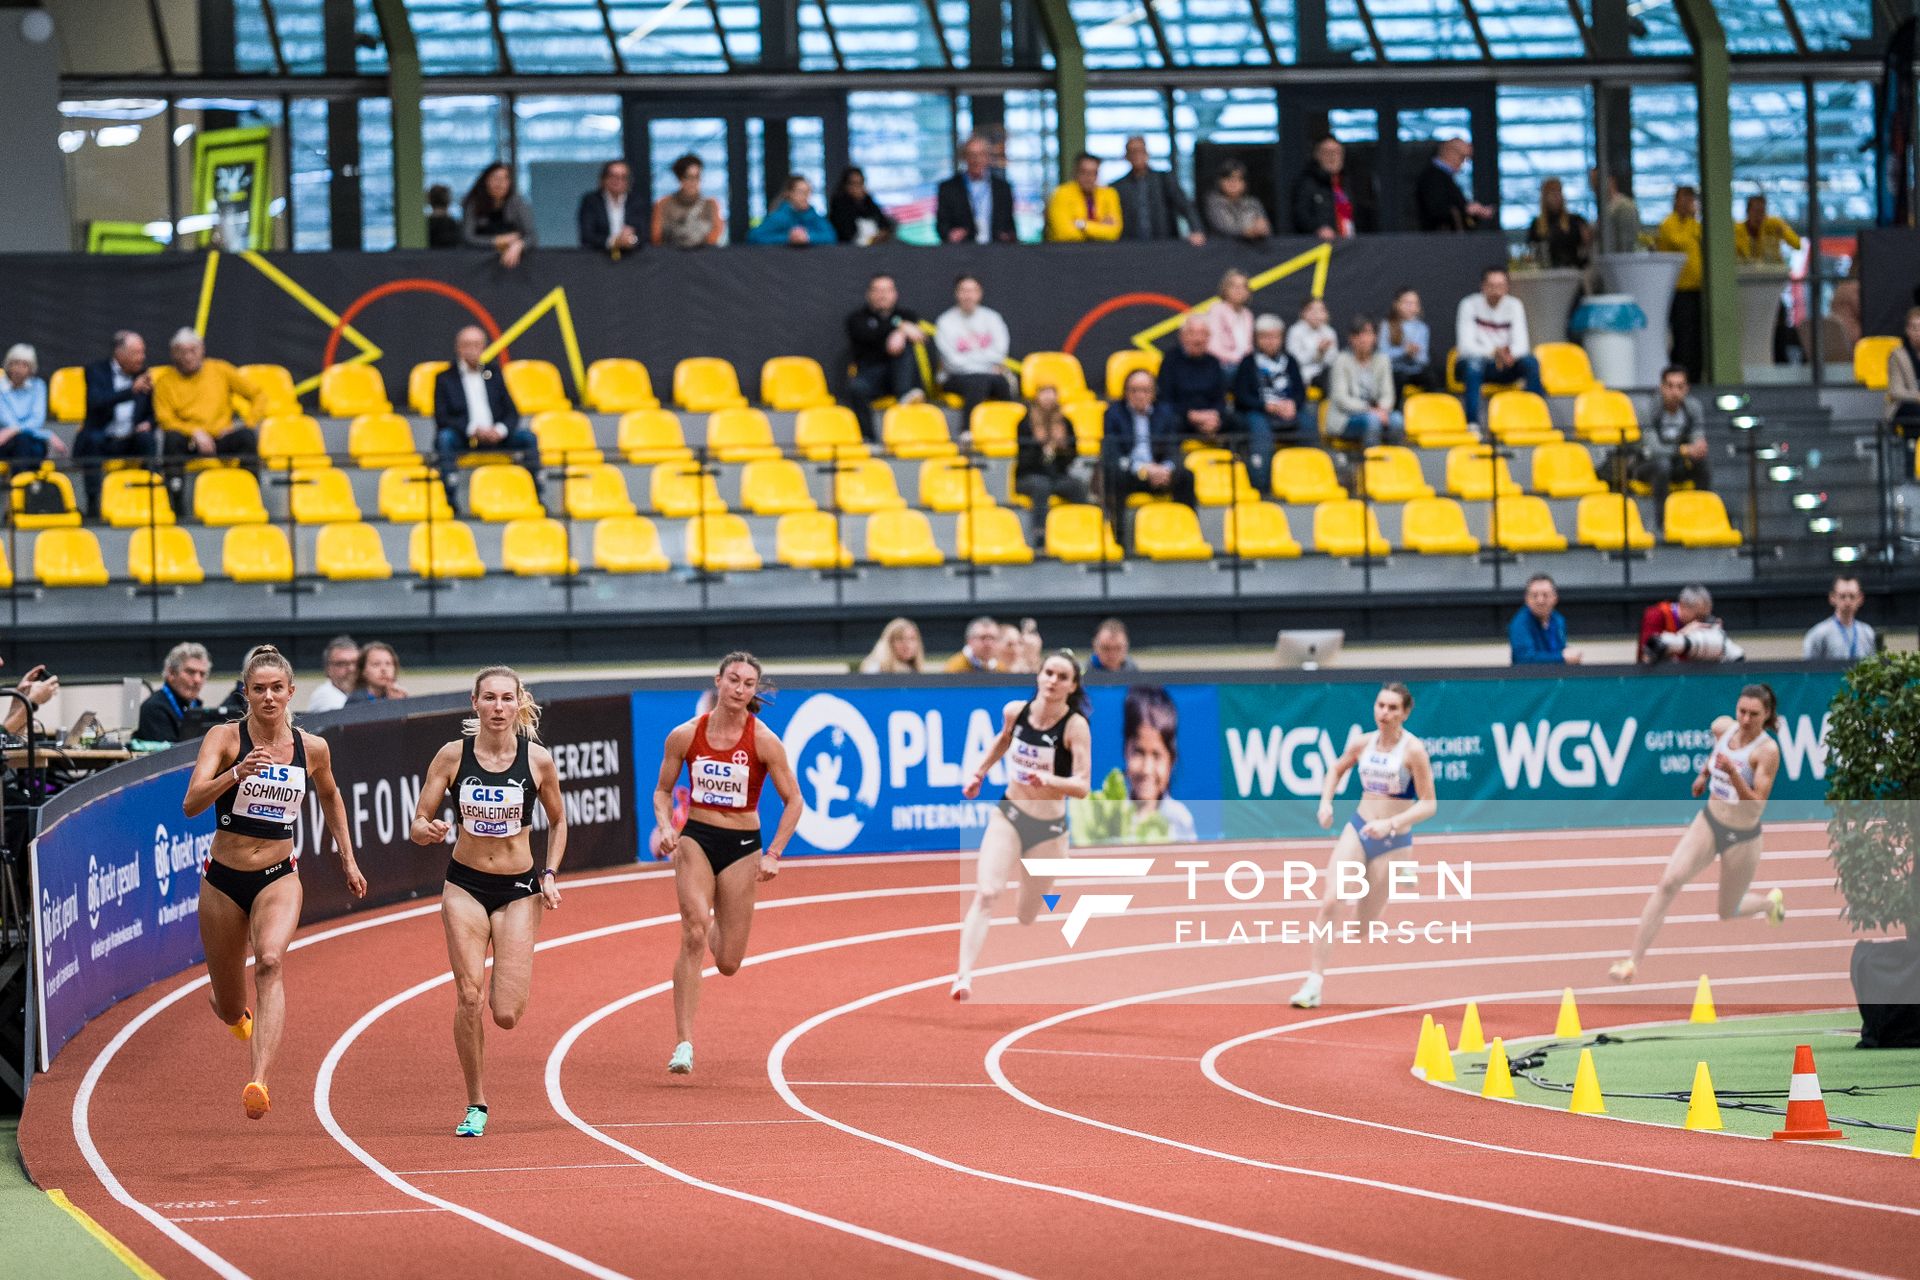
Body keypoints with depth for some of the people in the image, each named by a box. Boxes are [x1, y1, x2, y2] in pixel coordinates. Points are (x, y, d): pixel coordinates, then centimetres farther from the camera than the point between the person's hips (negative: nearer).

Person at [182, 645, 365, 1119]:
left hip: (278, 878, 0)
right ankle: (236, 1008, 53)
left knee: (271, 961, -31)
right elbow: (192, 804, -22)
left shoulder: (312, 749, -1)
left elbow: (330, 799, 21)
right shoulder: (225, 737, -9)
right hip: (224, 879, 0)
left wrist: (347, 858, 21)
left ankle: (259, 1080, -45)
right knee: (230, 1011, 11)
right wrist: (237, 773, -37)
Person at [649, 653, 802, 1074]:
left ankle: (718, 933, 45)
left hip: (741, 848, 0)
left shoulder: (764, 741, -8)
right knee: (694, 930, -23)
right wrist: (664, 827, -10)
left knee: (728, 964, 3)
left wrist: (773, 855, -9)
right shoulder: (685, 736, -4)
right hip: (695, 838, 0)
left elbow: (793, 801, -1)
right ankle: (684, 1044, -22)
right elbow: (662, 791, 9)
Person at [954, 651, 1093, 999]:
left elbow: (1081, 787, -23)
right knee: (986, 893, -20)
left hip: (1049, 829, -2)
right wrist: (980, 772, 22)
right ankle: (963, 975, -30)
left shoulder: (1075, 726, -16)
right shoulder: (1015, 711, -4)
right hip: (1008, 815, 2)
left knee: (1026, 917, 6)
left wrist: (1048, 780, -39)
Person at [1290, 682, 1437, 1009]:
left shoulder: (1413, 750, -12)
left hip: (1393, 840, -3)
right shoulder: (1362, 743, 2)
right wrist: (1326, 802, 6)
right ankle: (1315, 981, -10)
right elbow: (1336, 769, 23)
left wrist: (1391, 823, -24)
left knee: (1365, 924, 0)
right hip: (1358, 829, 3)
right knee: (1331, 902, -16)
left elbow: (1429, 805, -12)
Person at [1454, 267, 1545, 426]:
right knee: (1473, 364, -38)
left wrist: (1510, 354, -32)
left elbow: (1521, 344, -7)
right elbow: (1465, 345, -18)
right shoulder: (1470, 305, -9)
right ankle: (1472, 423, -39)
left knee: (1531, 362, -25)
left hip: (1504, 366, 3)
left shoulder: (1513, 305, 1)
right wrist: (1493, 352, -36)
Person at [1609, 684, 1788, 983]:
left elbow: (1757, 802, -26)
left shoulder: (1767, 751, -22)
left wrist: (1733, 775, -39)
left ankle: (1770, 902, 47)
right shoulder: (1723, 726, -6)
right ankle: (1633, 961, -16)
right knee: (1668, 882, -16)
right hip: (1708, 823, 4)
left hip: (1742, 838, -4)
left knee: (1728, 913, 12)